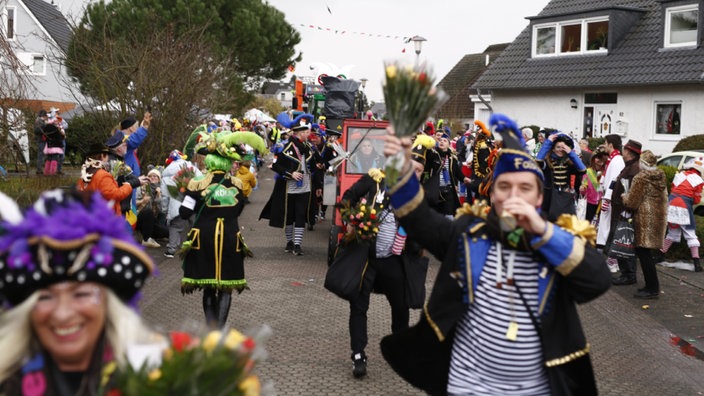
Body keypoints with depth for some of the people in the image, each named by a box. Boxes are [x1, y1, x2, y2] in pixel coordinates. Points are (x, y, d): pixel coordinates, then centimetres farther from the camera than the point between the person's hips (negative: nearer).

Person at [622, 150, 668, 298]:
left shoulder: (641, 178, -14)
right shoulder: (661, 177, 11)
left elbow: (632, 203, -14)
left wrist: (625, 197, 7)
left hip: (645, 220, -8)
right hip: (659, 218, 8)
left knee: (643, 252, -4)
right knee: (647, 253, 14)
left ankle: (652, 288, -3)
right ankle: (652, 285, 19)